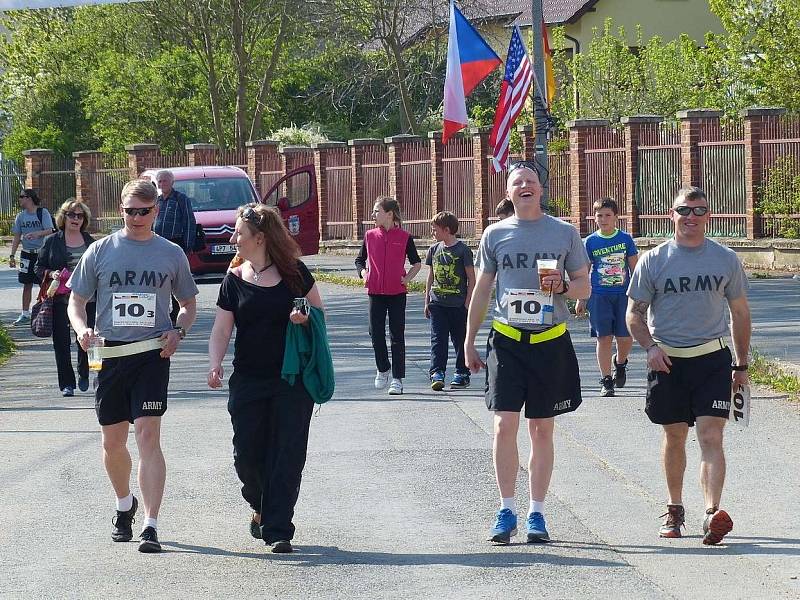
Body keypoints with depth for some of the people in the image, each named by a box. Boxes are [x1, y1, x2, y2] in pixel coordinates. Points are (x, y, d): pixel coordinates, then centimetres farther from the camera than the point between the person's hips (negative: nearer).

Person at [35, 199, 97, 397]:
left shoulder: (90, 242, 10)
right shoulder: (52, 242, 5)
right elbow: (39, 267, 8)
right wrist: (51, 274, -11)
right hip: (60, 299, -1)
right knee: (62, 341, -1)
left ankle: (83, 375, 27)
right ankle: (66, 383, 6)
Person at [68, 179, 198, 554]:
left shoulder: (171, 254, 6)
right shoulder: (100, 251, 6)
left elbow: (189, 304, 17)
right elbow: (76, 300, 11)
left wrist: (178, 331, -4)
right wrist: (81, 329, -11)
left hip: (152, 354, -2)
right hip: (109, 354, 2)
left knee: (148, 436, -14)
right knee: (113, 441, 11)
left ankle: (151, 526, -17)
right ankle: (124, 505, 39)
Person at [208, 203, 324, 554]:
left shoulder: (293, 272, 1)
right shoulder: (234, 281, 5)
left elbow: (319, 311, 10)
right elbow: (221, 330, 1)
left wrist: (306, 318, -13)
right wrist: (215, 365, -15)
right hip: (248, 380, 2)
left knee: (287, 454, -6)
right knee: (247, 454, 0)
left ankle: (278, 530, -2)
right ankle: (261, 508, 29)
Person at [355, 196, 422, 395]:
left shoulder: (404, 237, -2)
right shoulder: (370, 236, 6)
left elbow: (416, 263, 9)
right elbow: (360, 260, 19)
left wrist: (407, 278, -3)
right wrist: (364, 274, 3)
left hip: (397, 292, -3)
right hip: (375, 291, 3)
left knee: (397, 336, -1)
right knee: (376, 333, 1)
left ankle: (397, 379, 2)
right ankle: (383, 369, 23)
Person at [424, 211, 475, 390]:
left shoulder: (462, 250, -7)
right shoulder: (434, 249, 8)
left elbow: (471, 278, -4)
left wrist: (468, 302, -8)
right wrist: (427, 301, 13)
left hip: (459, 305, -4)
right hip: (437, 303, 4)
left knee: (460, 340, 7)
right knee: (437, 339, -6)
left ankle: (462, 374, 17)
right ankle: (437, 373, -11)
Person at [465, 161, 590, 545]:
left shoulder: (565, 233, 5)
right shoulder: (495, 235, 6)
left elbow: (584, 286, 10)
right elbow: (482, 290, 13)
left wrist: (563, 287, -13)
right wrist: (469, 341, 12)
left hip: (550, 343, 0)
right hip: (507, 340, 0)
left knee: (542, 430, 5)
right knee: (504, 425, -9)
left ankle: (537, 514, 12)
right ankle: (507, 512, 0)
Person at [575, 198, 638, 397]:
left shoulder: (625, 239, 3)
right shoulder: (590, 242, 3)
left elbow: (634, 268, 8)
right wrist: (581, 299, 6)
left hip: (623, 294, 0)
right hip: (599, 296, 0)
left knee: (625, 337, -3)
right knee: (604, 338, -3)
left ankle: (620, 362, 30)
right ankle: (606, 381, 4)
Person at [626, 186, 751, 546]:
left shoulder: (726, 260, 5)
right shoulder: (653, 261, 1)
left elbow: (740, 313, 13)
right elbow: (635, 314, 6)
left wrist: (741, 365, 12)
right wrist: (650, 347, -12)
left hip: (712, 358, 0)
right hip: (668, 361, 1)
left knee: (711, 437, -12)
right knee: (675, 436, 10)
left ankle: (713, 514, -22)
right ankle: (674, 511, 27)